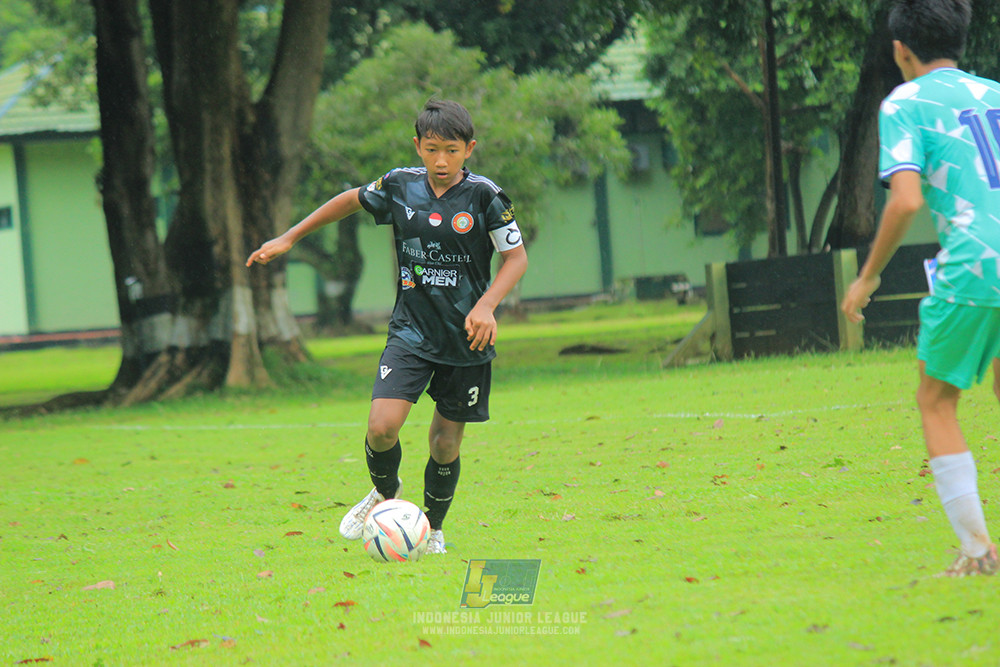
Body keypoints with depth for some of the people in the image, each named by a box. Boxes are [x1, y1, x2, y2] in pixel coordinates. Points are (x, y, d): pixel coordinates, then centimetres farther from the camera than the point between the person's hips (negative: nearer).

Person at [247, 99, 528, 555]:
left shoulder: (484, 197, -9)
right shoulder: (399, 187, 0)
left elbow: (517, 257, -3)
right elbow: (352, 200, 18)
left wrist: (486, 305, -19)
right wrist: (290, 238, 20)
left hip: (466, 340, -1)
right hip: (411, 330, 1)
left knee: (446, 443, 4)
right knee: (382, 425, -17)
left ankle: (432, 528, 28)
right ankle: (385, 493, 14)